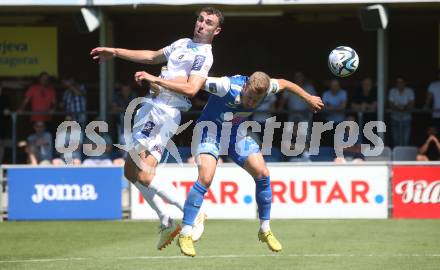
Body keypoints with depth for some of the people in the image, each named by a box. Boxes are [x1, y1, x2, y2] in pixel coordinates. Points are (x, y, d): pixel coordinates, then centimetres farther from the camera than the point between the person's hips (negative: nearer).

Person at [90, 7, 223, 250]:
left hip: (165, 112, -10)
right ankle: (166, 222, 16)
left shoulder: (203, 56, -9)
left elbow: (191, 88, -23)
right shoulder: (182, 44, 19)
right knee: (131, 172, 12)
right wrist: (115, 52, 33)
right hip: (151, 107, 10)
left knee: (144, 176, -18)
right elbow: (152, 56, 33)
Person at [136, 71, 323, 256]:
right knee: (205, 178, -24)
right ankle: (185, 235, -16)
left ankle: (265, 231, 12)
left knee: (262, 174, -5)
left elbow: (284, 84, 3)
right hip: (211, 130, -5)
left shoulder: (264, 88, -19)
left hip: (236, 133, 5)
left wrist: (309, 98, 17)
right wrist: (157, 79, -39)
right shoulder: (228, 86, -35)